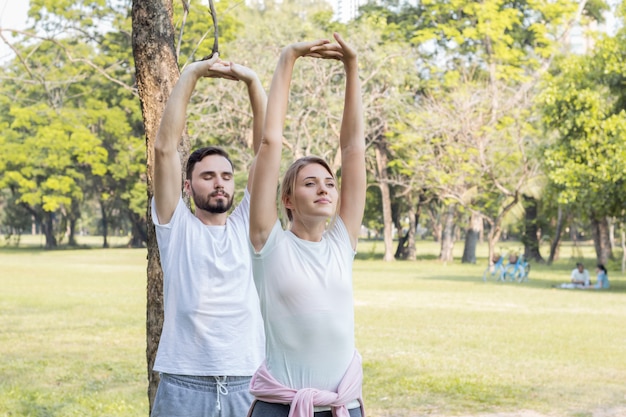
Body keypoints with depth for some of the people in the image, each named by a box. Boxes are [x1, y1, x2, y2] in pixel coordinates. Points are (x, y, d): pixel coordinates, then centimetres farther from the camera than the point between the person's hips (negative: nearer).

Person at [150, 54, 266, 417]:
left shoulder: (248, 224, 9)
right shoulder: (176, 225, 4)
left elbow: (266, 148, 3)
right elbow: (165, 147, -5)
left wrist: (253, 81, -4)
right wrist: (192, 74, -7)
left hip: (248, 384, 2)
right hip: (184, 386, -2)